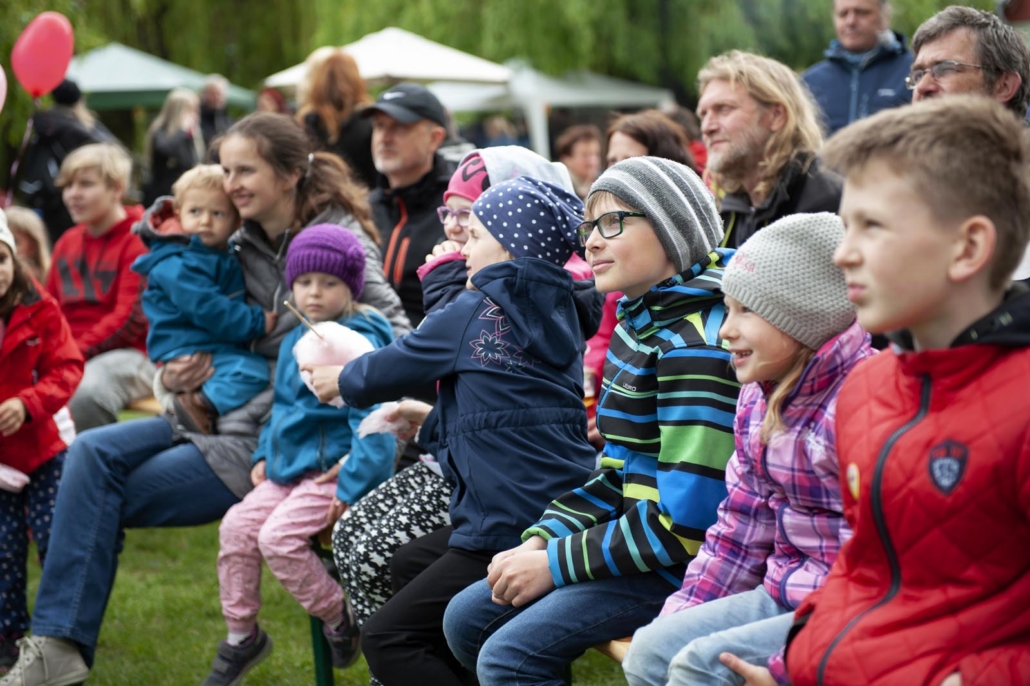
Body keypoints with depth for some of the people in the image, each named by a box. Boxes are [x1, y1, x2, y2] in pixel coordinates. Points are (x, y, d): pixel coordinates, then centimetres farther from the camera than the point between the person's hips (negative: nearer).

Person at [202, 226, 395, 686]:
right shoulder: (294, 342, 14)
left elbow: (371, 419, -20)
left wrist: (352, 485, -24)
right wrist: (264, 455, 13)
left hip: (336, 471, -9)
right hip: (291, 469, 9)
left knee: (278, 536, -23)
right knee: (236, 526, -3)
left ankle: (339, 618, -1)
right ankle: (241, 635, 11)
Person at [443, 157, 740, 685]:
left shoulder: (693, 345, -21)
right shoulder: (637, 324, 10)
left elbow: (684, 521, -25)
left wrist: (554, 565, -18)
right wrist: (539, 542, 0)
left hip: (683, 565, -10)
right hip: (636, 537, 10)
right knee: (466, 620, 11)